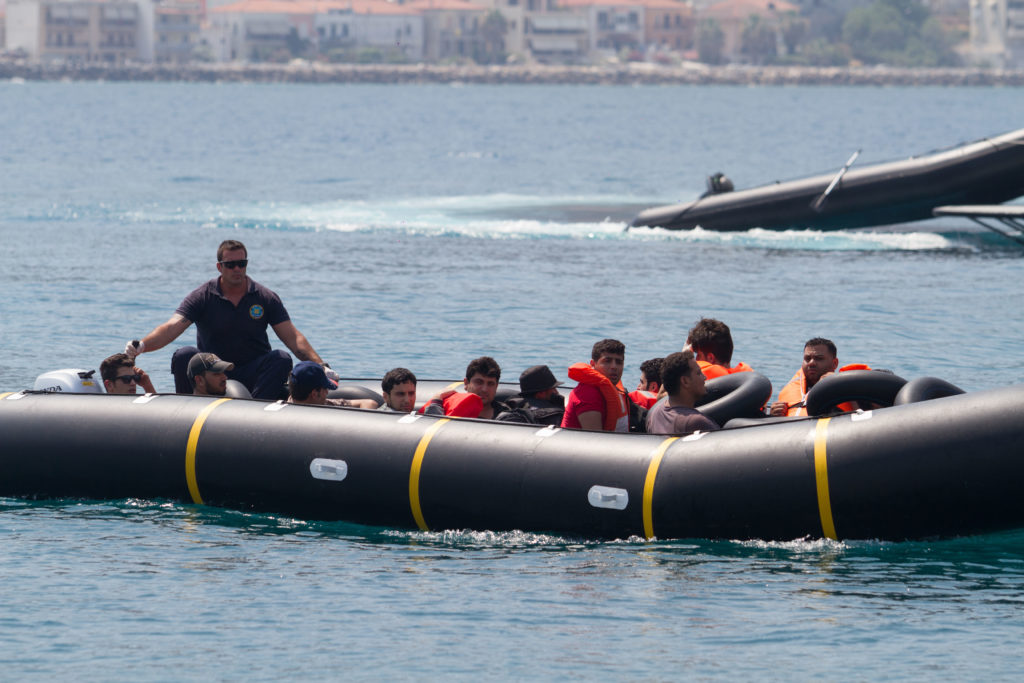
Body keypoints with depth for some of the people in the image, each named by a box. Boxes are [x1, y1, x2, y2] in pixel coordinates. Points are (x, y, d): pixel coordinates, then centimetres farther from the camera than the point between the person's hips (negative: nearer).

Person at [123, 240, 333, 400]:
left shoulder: (265, 298, 1)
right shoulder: (203, 297, -3)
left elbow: (293, 337, -4)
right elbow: (172, 327, -16)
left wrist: (320, 366, -19)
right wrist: (141, 345, -36)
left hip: (251, 375, 1)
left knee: (281, 359, -28)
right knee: (183, 356, -28)